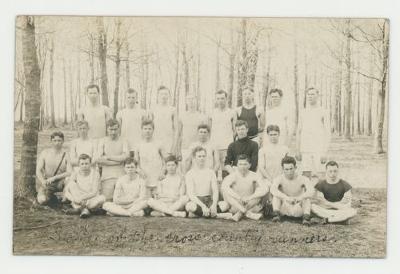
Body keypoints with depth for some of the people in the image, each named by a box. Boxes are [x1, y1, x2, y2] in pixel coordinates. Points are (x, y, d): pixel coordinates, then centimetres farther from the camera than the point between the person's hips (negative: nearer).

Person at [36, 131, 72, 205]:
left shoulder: (66, 154, -4)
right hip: (46, 183, 0)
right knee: (42, 200, -27)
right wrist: (43, 182, -24)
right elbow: (38, 171, -5)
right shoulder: (45, 153, -1)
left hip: (60, 182, 0)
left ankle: (65, 198, -2)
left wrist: (54, 178, -21)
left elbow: (69, 173, -12)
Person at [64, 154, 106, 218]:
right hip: (79, 201, 2)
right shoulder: (76, 173, -2)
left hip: (92, 200, -2)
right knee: (72, 183, -19)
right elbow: (66, 191, -8)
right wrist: (74, 199, -27)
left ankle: (78, 208, -23)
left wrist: (81, 198, -30)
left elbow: (94, 192, -15)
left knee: (102, 198, -33)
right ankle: (84, 209, -27)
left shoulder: (95, 173, -8)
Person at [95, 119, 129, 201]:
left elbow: (125, 156, -7)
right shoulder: (102, 141, 6)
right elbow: (98, 160, -6)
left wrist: (108, 157, -4)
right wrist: (117, 160, -5)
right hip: (107, 176, -1)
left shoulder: (123, 141, 9)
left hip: (121, 176, 1)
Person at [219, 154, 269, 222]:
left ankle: (239, 214, -21)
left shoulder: (253, 175, -8)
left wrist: (249, 198, -30)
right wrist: (239, 198, -37)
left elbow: (265, 188, -22)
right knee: (225, 192, -27)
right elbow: (224, 186, -31)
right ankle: (249, 214, -30)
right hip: (236, 206, -1)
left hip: (250, 205, 1)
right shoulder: (233, 175, -11)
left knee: (259, 190, -21)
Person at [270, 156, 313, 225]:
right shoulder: (280, 179, -9)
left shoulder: (302, 179, -10)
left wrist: (300, 197, -46)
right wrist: (287, 198, -44)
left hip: (298, 210, 0)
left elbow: (311, 191, -27)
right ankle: (276, 213, -27)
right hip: (284, 209, 0)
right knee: (276, 193, -19)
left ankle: (306, 216, -33)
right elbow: (272, 190, -31)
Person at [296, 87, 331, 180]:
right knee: (306, 175, 3)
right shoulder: (303, 112, 12)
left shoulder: (323, 112, -1)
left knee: (320, 175, -5)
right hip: (305, 150, 4)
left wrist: (325, 152, -11)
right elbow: (299, 131, 15)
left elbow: (328, 133, -4)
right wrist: (297, 151, 10)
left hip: (319, 150, -4)